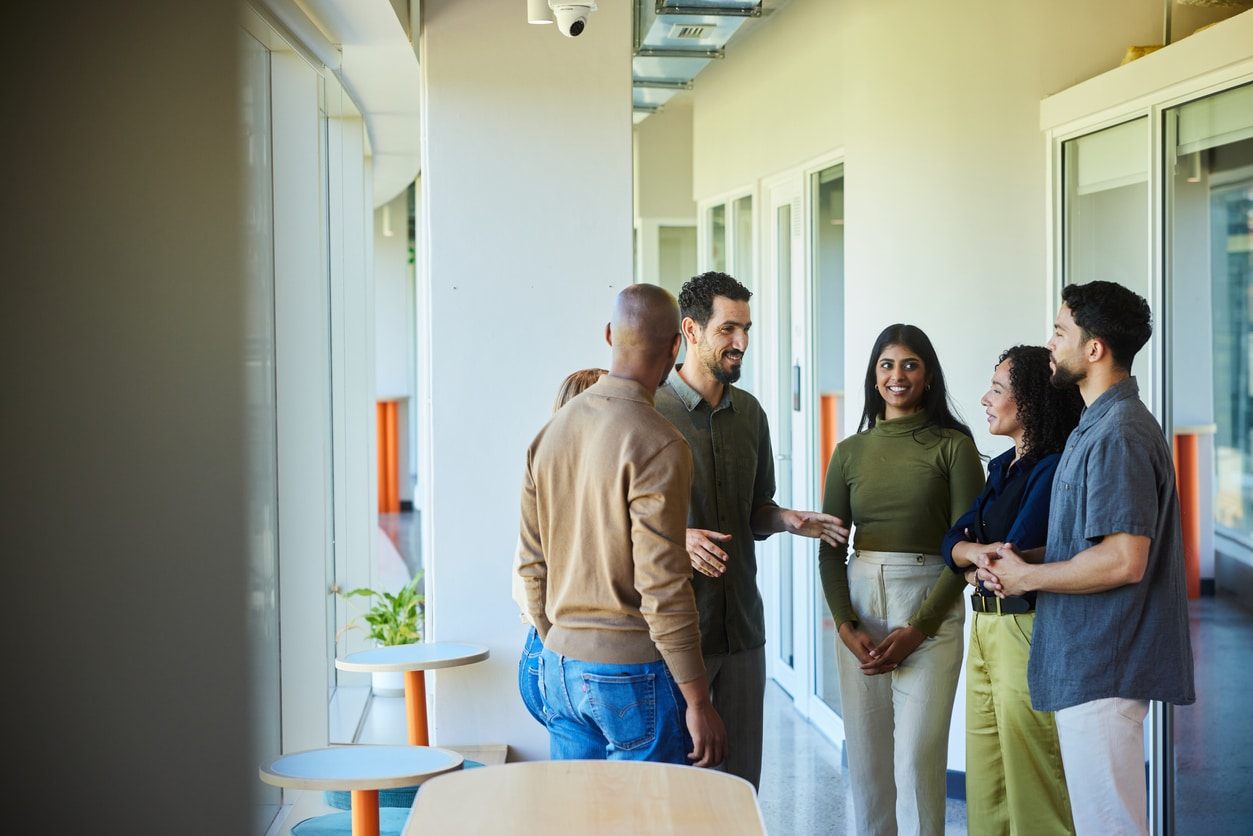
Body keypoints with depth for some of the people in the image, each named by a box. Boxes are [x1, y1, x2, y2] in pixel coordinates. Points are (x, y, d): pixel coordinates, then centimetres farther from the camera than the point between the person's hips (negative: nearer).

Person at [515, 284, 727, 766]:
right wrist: (698, 701, -15)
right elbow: (662, 585, -20)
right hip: (633, 672, -7)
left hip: (560, 668, 7)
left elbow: (532, 566, 12)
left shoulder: (551, 432, 7)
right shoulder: (657, 445, -16)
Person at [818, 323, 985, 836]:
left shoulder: (953, 447, -1)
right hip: (859, 609, 3)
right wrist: (845, 625, -6)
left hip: (930, 611, -3)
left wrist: (918, 629, -11)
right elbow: (829, 548, 9)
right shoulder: (850, 452, 9)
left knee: (917, 758, -7)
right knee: (866, 758, 6)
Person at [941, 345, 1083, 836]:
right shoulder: (1004, 466, 15)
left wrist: (974, 559, -2)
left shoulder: (1054, 469, -13)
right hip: (984, 629, 9)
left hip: (1027, 631, -9)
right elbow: (952, 542, 6)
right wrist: (987, 552, -14)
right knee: (985, 795, 13)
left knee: (1031, 796, -1)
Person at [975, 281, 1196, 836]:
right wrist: (1022, 558, 8)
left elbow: (1123, 561, -24)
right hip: (1090, 664, 11)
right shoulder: (1101, 426, 17)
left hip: (1103, 668, -11)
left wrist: (1026, 576, -12)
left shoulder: (1118, 434, -18)